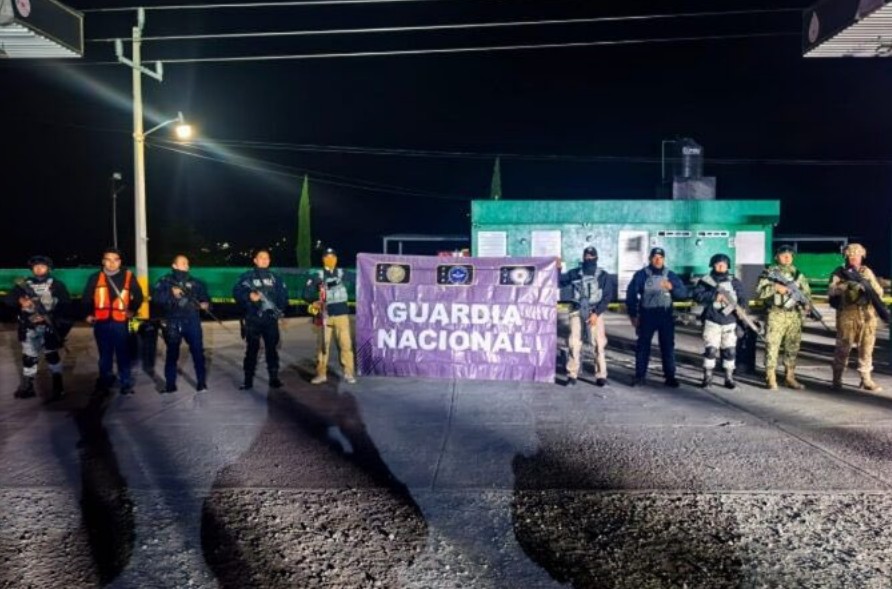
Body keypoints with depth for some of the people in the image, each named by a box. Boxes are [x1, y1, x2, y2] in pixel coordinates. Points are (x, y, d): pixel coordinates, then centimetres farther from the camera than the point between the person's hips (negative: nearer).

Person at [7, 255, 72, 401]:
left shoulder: (56, 284, 2)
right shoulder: (24, 284, 12)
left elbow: (65, 303, -8)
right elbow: (9, 298, 5)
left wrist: (49, 316, -18)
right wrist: (20, 300, -17)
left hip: (48, 326, -5)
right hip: (29, 327, 5)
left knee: (51, 354, -11)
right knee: (28, 357, 12)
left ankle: (58, 387, -5)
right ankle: (27, 387, 25)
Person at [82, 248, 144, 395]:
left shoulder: (128, 276, 4)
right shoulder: (95, 278, 8)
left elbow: (138, 295, 10)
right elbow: (87, 297, 15)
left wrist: (132, 310, 1)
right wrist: (88, 314, 5)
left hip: (120, 322, -2)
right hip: (101, 322, 2)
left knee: (123, 354, 0)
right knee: (104, 354, 11)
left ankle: (126, 384, 6)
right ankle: (104, 383, 21)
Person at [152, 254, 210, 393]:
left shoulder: (195, 282, 11)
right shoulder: (165, 281, 4)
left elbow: (204, 296, 13)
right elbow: (156, 296, -7)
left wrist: (206, 304, -8)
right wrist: (171, 293, -19)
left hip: (192, 322, 1)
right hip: (173, 323, -1)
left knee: (198, 351, 0)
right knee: (172, 353, 7)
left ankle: (201, 382, 10)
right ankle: (170, 384, 17)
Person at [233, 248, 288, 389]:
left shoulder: (275, 277, 13)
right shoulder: (247, 276, 4)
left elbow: (284, 294, 11)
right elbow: (236, 292, -4)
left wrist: (281, 309, -4)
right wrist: (249, 296, -20)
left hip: (271, 319, 2)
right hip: (253, 319, -2)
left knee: (272, 348, 3)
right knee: (252, 349, 1)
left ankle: (274, 378, 8)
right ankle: (248, 379, 6)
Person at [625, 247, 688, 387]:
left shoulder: (671, 275, 6)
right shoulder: (641, 275, 1)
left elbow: (683, 293, 1)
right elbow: (631, 295, 2)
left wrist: (672, 288, -20)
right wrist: (632, 314, -2)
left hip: (665, 316, 1)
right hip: (647, 315, -1)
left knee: (668, 346, 4)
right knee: (643, 346, 1)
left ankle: (670, 376, 11)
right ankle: (640, 375, 8)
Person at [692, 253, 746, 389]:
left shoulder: (735, 281, 11)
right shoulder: (705, 280, 2)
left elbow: (742, 298, 8)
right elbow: (696, 295, -11)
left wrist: (739, 307, -13)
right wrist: (714, 296, -19)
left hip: (730, 322, 3)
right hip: (712, 321, -3)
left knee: (730, 350, 4)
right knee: (710, 349, -5)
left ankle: (729, 378, 13)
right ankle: (707, 377, 3)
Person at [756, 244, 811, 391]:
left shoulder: (798, 274, 13)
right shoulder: (769, 272, -1)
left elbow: (807, 292, 16)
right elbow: (760, 292, -8)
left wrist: (806, 303, -3)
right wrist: (775, 287, -20)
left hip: (794, 315, 5)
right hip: (776, 315, -5)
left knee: (792, 346, 8)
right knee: (772, 346, -5)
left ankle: (790, 377, 18)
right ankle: (771, 378, 1)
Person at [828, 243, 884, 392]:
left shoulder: (867, 272, 11)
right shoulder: (839, 272, 1)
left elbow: (879, 291, 10)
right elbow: (831, 291, -14)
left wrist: (870, 289, -12)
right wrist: (848, 285, -28)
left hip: (867, 316, 4)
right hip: (847, 316, -3)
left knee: (866, 349, 7)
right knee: (843, 348, -1)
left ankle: (866, 380, 16)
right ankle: (837, 380, 7)